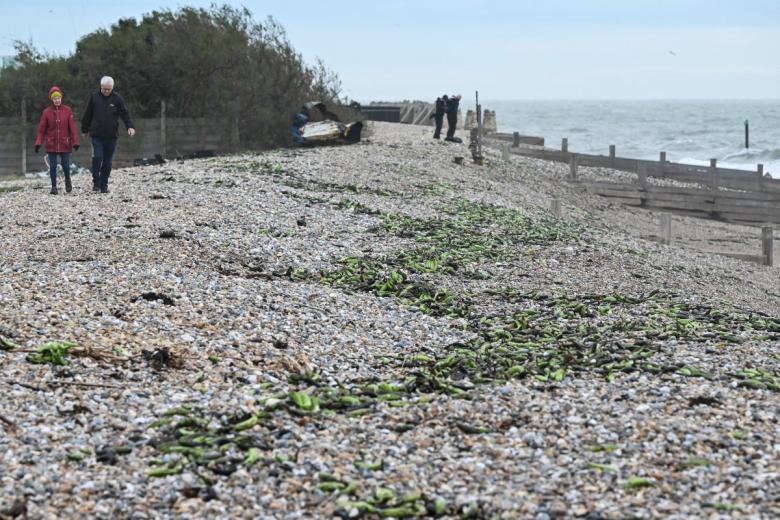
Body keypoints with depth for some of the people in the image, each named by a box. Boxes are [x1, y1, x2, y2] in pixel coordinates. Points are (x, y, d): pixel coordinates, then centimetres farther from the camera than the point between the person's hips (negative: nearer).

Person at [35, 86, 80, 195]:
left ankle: (67, 179, 32)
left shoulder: (67, 111, -1)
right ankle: (54, 187, 9)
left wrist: (75, 141, -9)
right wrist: (38, 143, -7)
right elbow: (41, 129, 0)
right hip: (51, 144, 0)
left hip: (65, 144, 0)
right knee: (52, 166, 0)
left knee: (66, 166, 2)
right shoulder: (47, 112, -1)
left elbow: (72, 127, -3)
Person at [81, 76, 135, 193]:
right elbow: (88, 114, 11)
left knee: (107, 162, 6)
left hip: (111, 136, 1)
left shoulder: (117, 98, 1)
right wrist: (85, 129, 14)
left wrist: (130, 126, -21)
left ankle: (104, 185, 15)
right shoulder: (94, 97, 3)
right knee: (97, 157, -16)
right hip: (96, 135, -1)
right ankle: (96, 182, -3)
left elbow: (125, 113, -5)